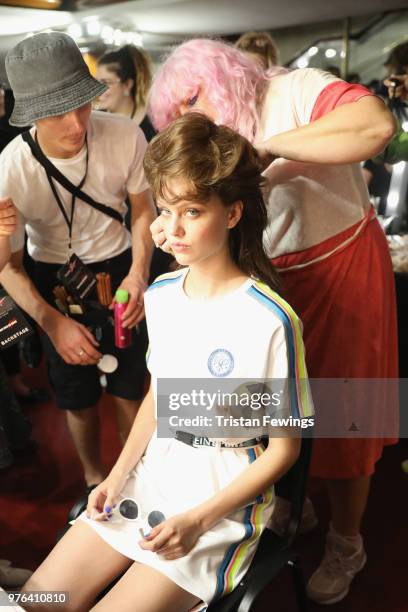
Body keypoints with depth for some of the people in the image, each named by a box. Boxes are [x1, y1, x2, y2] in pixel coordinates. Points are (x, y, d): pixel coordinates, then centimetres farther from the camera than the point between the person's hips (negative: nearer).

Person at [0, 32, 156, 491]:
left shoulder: (125, 136, -23)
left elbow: (142, 210, -3)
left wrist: (138, 274, -17)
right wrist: (52, 322, -25)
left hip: (118, 267, 1)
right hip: (54, 277, 0)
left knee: (129, 386, 6)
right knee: (77, 396, 11)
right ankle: (94, 478, 39)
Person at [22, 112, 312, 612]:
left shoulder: (271, 322, -21)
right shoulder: (161, 293, 0)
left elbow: (284, 448, -11)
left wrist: (198, 520, -16)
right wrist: (119, 473, 2)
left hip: (226, 496, -5)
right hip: (152, 474, 6)